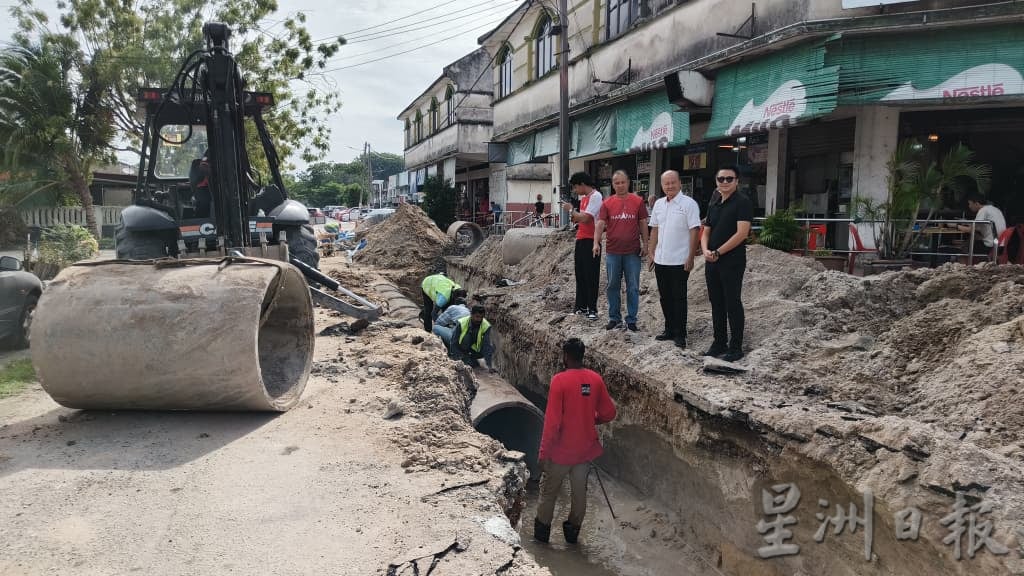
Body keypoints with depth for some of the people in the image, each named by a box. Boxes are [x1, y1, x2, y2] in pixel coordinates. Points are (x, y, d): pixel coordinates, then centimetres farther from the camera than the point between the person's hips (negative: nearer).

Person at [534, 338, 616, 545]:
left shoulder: (560, 380, -20)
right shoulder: (596, 379, -5)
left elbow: (552, 421, -21)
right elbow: (608, 413, 3)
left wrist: (543, 453, -13)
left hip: (561, 451, -4)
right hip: (586, 449, 4)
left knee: (549, 491, 16)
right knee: (580, 491, 20)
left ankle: (542, 530, 29)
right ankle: (573, 530, 34)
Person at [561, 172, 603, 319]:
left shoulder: (595, 196, -11)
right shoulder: (584, 198, 16)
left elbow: (585, 218, -20)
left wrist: (571, 210, -7)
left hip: (590, 241, -9)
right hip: (581, 240, 9)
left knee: (591, 276, -5)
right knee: (580, 275, 11)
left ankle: (592, 309, 1)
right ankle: (581, 307, 17)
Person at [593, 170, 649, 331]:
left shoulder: (638, 201, 2)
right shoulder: (607, 203, 2)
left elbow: (643, 224, 6)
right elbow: (600, 224, -4)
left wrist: (645, 244, 1)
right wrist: (596, 242, -17)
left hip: (633, 252, -1)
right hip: (612, 252, 1)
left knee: (633, 288, 5)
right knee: (613, 286, 10)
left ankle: (631, 320, 15)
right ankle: (614, 318, 22)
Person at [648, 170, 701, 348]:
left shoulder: (689, 203, -9)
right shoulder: (659, 204, 10)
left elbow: (694, 231, -12)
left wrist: (691, 257, -15)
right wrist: (652, 252, 13)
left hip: (679, 261, -6)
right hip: (661, 260, 6)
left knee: (679, 298, 1)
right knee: (665, 297, 13)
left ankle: (680, 334, 9)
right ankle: (669, 329, 25)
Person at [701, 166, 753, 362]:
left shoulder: (743, 202, -8)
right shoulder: (714, 205, 15)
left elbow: (742, 233, -17)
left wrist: (717, 252, -15)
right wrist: (705, 250, -5)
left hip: (732, 262, -7)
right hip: (712, 263, 7)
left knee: (732, 304, -2)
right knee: (717, 303, 12)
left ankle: (735, 347, 7)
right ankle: (719, 343, 22)